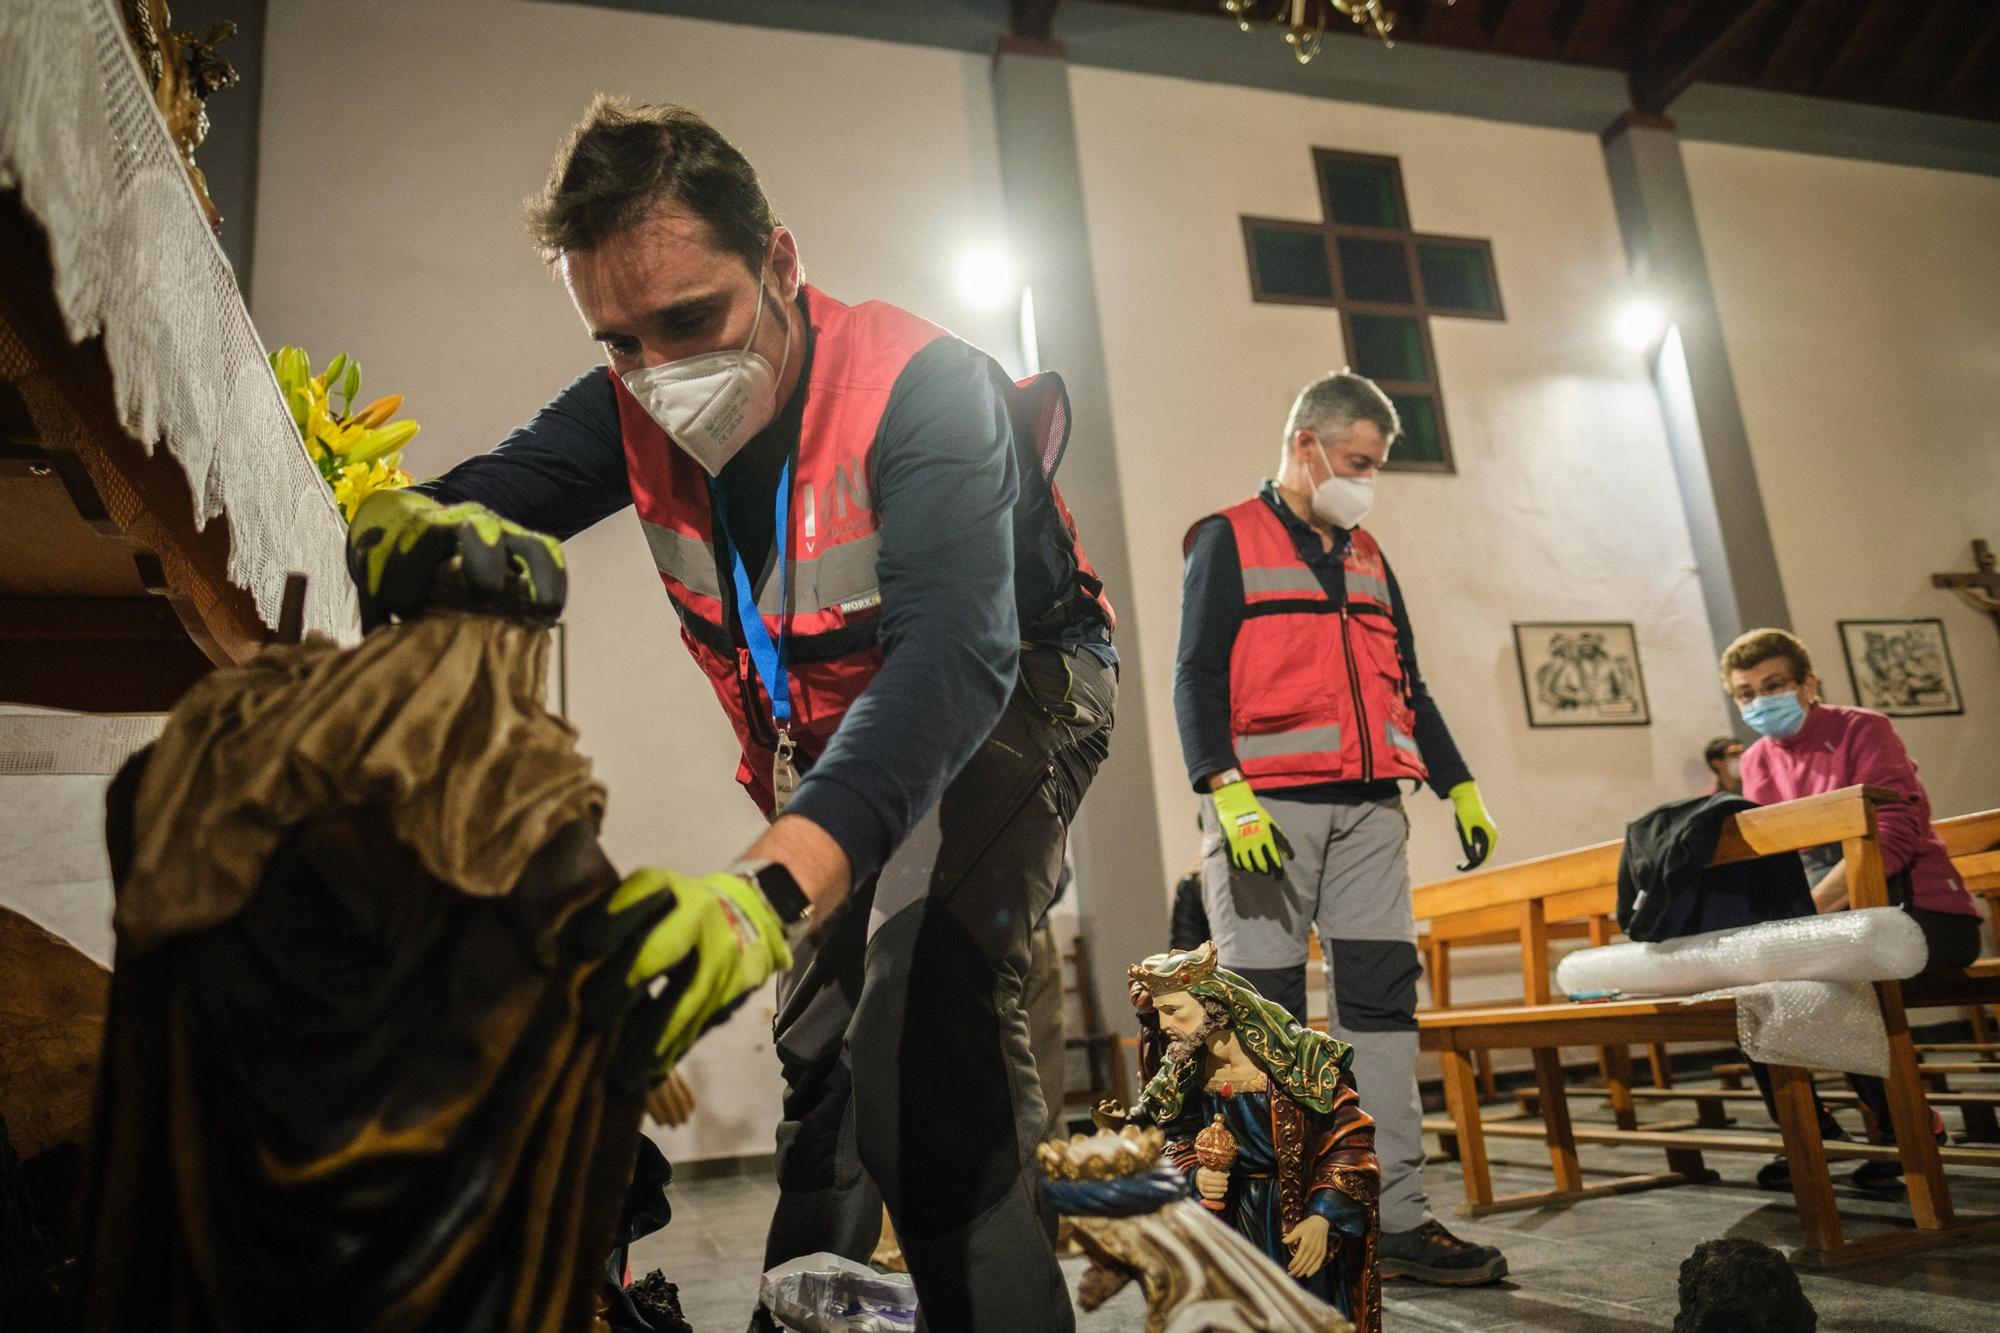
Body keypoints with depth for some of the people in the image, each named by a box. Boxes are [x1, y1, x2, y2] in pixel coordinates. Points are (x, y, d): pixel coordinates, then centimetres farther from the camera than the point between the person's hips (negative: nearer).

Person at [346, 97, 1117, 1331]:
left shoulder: (921, 387, -31)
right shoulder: (634, 410, -12)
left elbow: (953, 652, -45)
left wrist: (772, 879, -60)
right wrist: (414, 524, -43)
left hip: (1013, 695, -6)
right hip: (833, 735, 7)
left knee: (930, 993, -31)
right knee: (822, 1030, 14)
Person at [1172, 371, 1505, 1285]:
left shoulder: (1367, 557, 23)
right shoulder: (1229, 540, 5)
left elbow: (1407, 685, 25)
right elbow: (1196, 676, -4)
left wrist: (1461, 787, 17)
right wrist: (1226, 791, -17)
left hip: (1369, 806, 6)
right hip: (1267, 802, -6)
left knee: (1383, 1000, 1)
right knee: (1266, 1013, -4)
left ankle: (1396, 1218, 6)